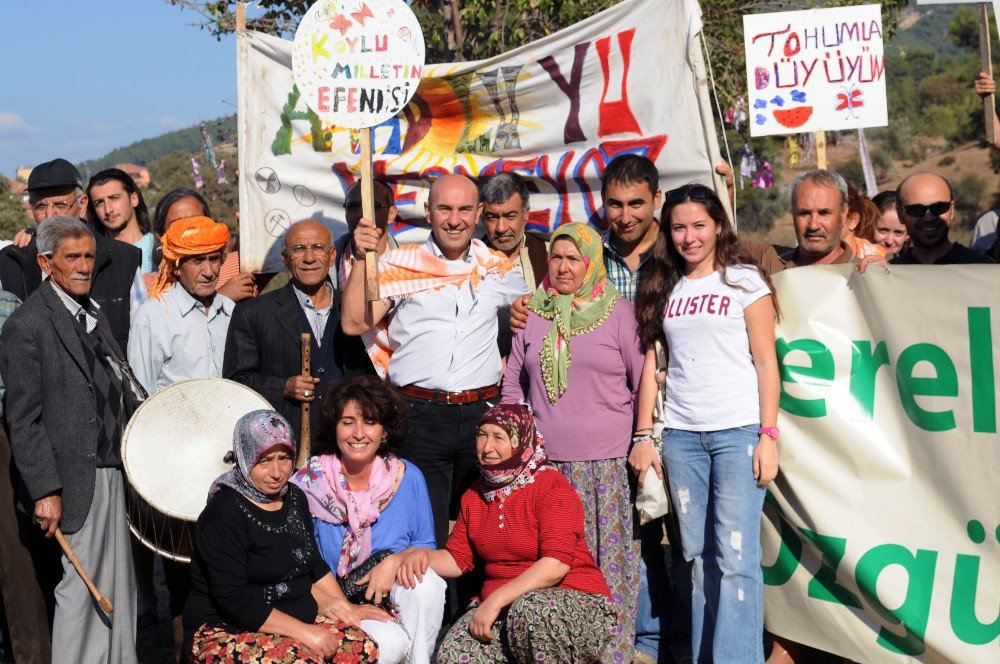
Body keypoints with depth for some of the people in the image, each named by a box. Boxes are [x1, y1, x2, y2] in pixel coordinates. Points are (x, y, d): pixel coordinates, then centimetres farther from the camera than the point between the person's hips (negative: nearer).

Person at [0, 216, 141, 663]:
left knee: (117, 586, 15)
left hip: (111, 471, 8)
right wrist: (44, 491, -18)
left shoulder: (94, 315, 13)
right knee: (82, 586, -2)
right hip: (74, 482, -8)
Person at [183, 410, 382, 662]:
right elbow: (234, 600, -21)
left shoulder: (293, 497, 10)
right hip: (227, 632, -8)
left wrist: (348, 608, 5)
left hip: (298, 617, 8)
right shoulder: (224, 514, -16)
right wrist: (303, 631, -23)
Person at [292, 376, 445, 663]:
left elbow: (425, 546, 6)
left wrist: (394, 562, -16)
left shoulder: (408, 477, -1)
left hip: (394, 599, 3)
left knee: (425, 577, -29)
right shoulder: (308, 483, -6)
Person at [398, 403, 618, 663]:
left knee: (531, 608, -39)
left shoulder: (552, 487, -9)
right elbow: (457, 558, 14)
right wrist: (424, 556, -9)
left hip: (573, 602, -5)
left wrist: (496, 599, -24)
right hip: (502, 611, 5)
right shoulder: (475, 495, 14)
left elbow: (556, 564, -21)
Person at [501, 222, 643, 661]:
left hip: (607, 464, -2)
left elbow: (643, 384, 6)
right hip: (545, 463, 3)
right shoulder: (532, 314, 11)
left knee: (607, 561, -1)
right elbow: (512, 383, 16)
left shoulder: (618, 312, 3)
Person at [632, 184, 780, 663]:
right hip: (681, 435, 4)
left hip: (737, 430, -4)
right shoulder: (664, 289, 15)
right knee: (696, 556, 6)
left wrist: (767, 436, -7)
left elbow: (766, 361, 0)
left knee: (735, 555, -9)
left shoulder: (744, 280, 4)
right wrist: (643, 435, 6)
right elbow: (652, 364, 13)